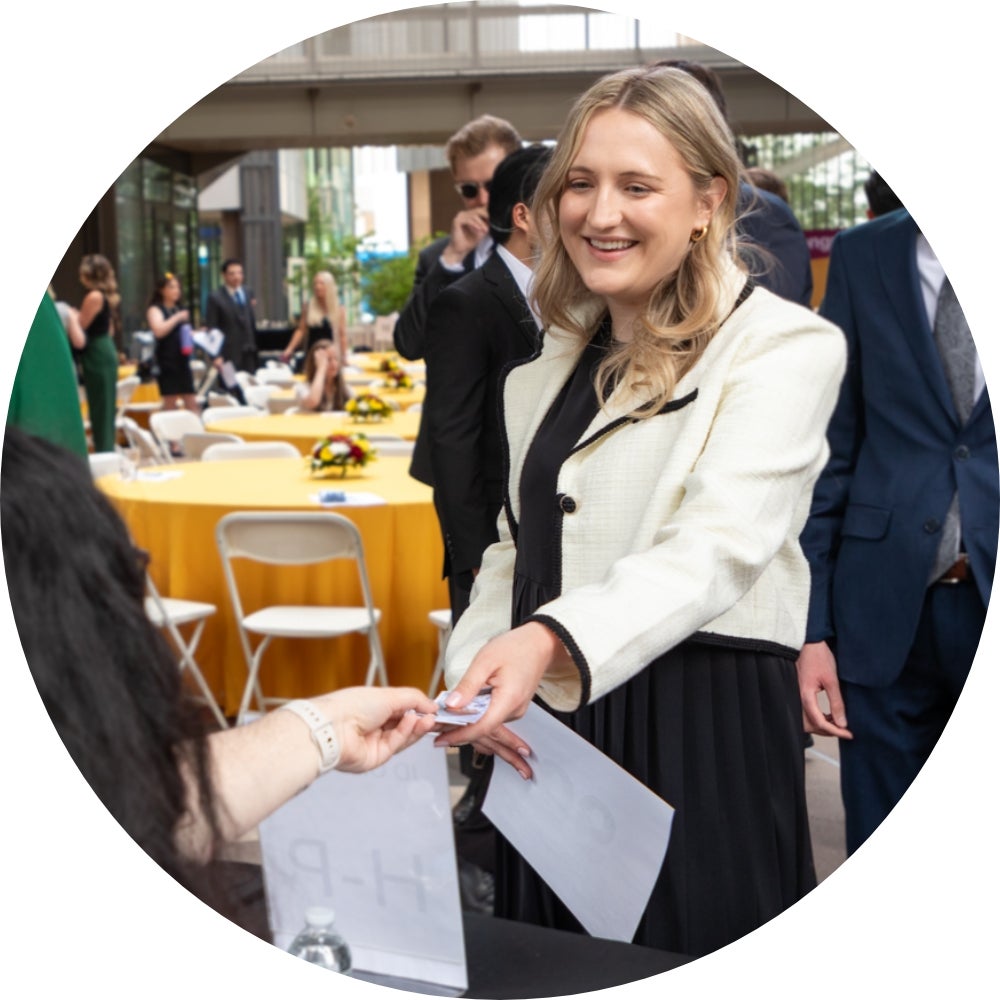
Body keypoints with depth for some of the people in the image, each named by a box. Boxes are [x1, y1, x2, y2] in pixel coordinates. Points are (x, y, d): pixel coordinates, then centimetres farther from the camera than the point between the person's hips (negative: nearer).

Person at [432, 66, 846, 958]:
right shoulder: (550, 367, 14)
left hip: (705, 732, -6)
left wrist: (551, 641, -37)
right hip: (546, 733, 6)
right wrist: (478, 668, 1)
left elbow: (717, 545, -22)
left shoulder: (784, 345, -8)